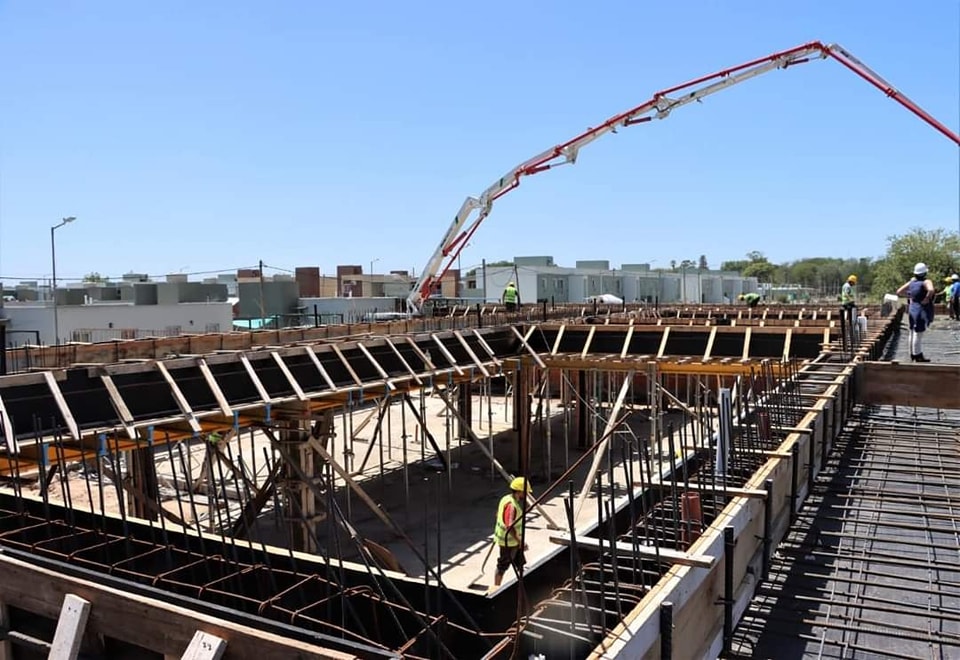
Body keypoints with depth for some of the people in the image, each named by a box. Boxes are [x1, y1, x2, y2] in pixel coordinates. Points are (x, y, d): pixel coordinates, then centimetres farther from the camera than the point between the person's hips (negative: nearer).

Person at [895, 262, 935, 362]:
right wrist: (927, 299, -22)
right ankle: (918, 357, 3)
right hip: (922, 310, -7)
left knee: (913, 333, 15)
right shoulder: (926, 282, -15)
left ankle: (913, 354, 26)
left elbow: (899, 292, 11)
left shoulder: (911, 282, 5)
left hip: (912, 309, 7)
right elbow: (931, 290, -36)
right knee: (918, 334, -3)